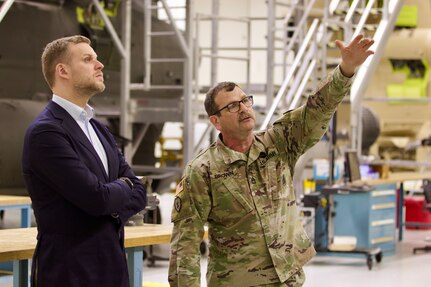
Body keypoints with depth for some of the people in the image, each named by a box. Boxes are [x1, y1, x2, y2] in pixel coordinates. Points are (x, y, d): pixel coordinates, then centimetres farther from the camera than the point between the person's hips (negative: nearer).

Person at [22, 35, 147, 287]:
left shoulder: (99, 130, 15)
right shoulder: (46, 131, -13)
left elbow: (139, 193, 11)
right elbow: (97, 197, -20)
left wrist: (112, 207, -10)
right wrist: (122, 187, 1)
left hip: (112, 267, 8)